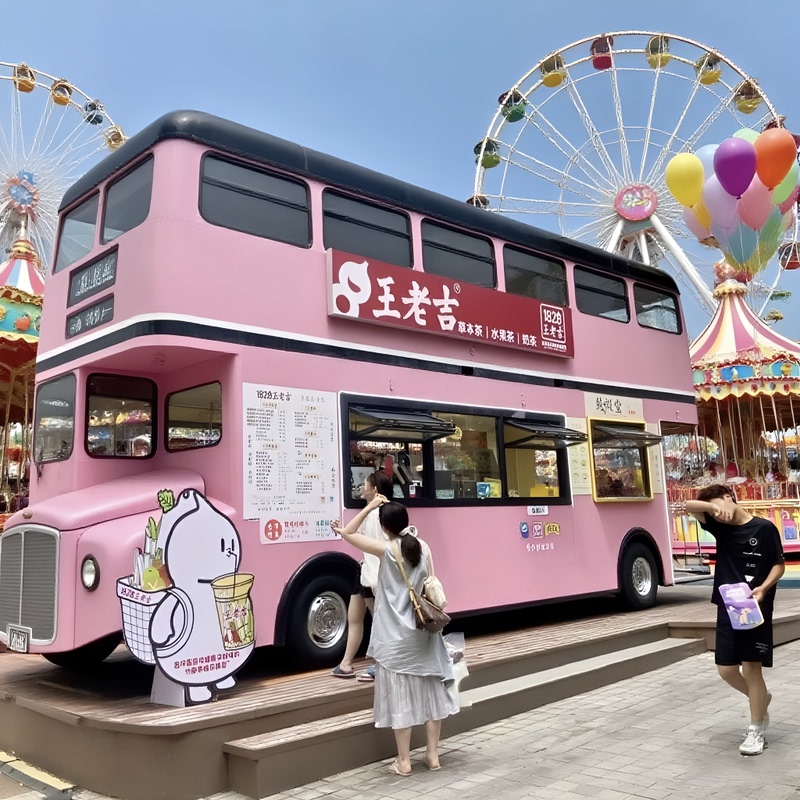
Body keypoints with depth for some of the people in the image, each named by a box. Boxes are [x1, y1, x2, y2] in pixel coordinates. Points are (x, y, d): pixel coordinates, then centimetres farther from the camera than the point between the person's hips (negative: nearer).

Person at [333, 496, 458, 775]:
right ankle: (432, 755, 20)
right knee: (429, 692, 13)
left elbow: (348, 533, -5)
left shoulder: (387, 550, -13)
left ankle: (404, 761, 11)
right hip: (423, 632, 5)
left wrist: (370, 507, -3)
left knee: (401, 696, 4)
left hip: (395, 636, -4)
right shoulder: (423, 547, 0)